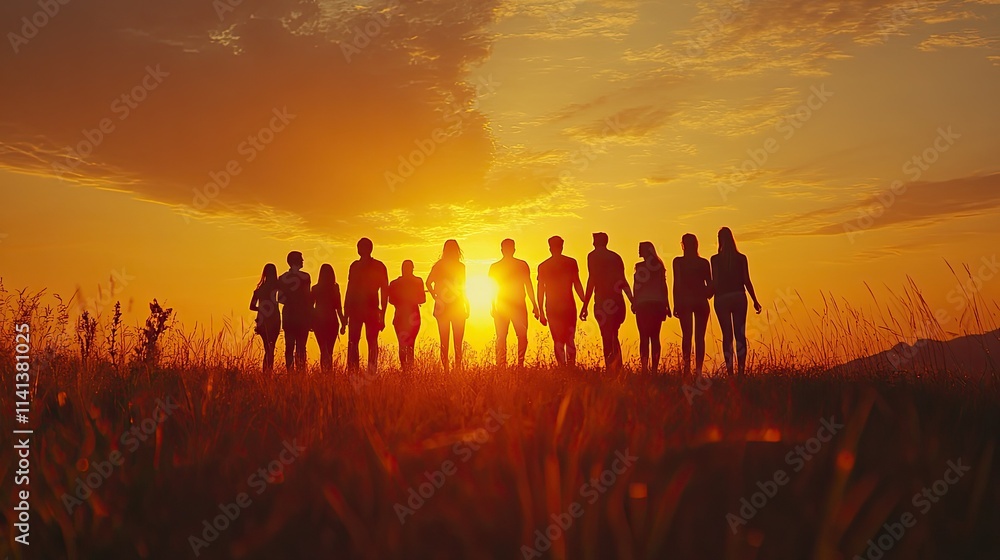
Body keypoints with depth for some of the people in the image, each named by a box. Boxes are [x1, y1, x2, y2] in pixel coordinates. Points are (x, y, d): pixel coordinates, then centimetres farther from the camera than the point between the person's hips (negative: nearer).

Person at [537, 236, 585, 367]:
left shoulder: (543, 266, 5)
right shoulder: (571, 263, 2)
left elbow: (540, 290, 4)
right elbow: (577, 284, -2)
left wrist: (541, 312, 7)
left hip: (552, 307, 0)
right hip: (569, 306, 0)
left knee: (558, 340, 2)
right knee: (570, 339, 9)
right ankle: (571, 366, -2)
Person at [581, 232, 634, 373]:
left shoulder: (593, 256, 0)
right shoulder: (616, 257, 17)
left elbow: (592, 280, -8)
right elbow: (623, 281, 17)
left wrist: (585, 306, -9)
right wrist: (633, 301, 23)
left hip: (603, 302, -5)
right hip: (618, 302, 6)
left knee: (607, 338, -7)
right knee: (613, 336, 18)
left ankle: (610, 368, -17)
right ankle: (618, 368, 13)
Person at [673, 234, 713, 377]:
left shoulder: (678, 262, -1)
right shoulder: (704, 263, 6)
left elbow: (677, 283, -6)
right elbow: (710, 284, 4)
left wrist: (676, 305, -5)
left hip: (684, 301, -2)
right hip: (701, 301, 2)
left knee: (687, 335, -2)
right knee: (699, 336, 2)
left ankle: (687, 367, -11)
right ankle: (699, 368, -3)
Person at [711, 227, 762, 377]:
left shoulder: (715, 259, -5)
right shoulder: (741, 258, 1)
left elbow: (715, 282, -9)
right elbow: (746, 281, 1)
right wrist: (755, 301, 8)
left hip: (722, 298, -1)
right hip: (739, 297, 1)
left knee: (727, 335, 3)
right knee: (740, 334, 4)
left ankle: (730, 371, -1)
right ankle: (741, 370, 0)